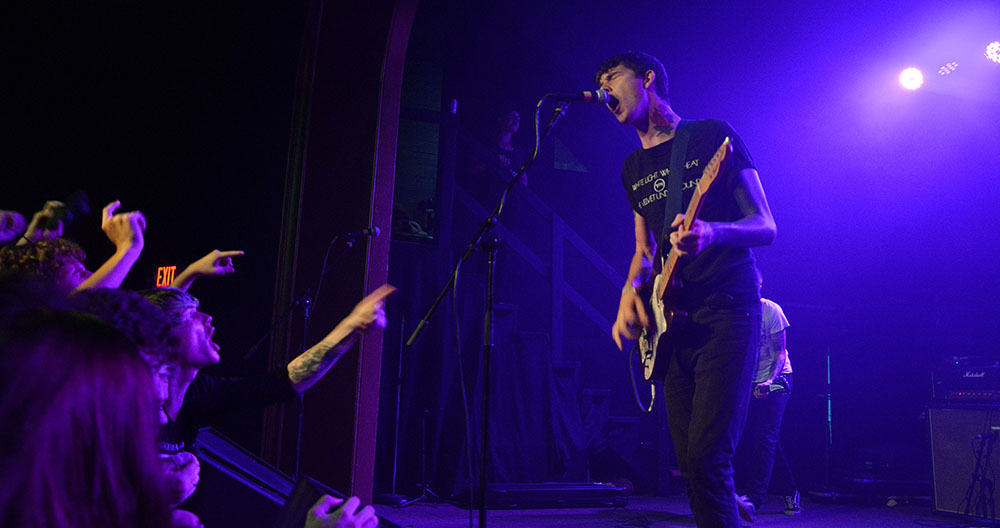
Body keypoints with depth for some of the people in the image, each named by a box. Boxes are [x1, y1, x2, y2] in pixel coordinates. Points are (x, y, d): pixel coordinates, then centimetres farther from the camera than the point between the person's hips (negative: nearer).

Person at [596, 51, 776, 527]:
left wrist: (712, 233, -25)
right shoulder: (633, 168, 18)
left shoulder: (711, 136, 0)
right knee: (689, 464, 6)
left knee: (706, 460, -17)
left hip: (726, 310, -6)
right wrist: (631, 290, 3)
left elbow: (765, 227, -3)